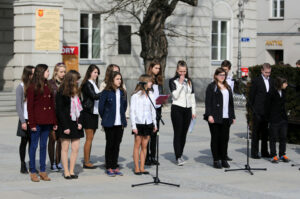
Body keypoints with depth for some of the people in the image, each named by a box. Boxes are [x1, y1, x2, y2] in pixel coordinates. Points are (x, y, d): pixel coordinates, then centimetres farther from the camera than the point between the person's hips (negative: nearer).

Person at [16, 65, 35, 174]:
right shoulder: (21, 87, -6)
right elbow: (18, 106, -7)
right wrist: (23, 121, -12)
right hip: (25, 120, -3)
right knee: (24, 142, 5)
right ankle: (23, 166, 13)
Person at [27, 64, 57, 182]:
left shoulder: (48, 86, 12)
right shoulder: (32, 87, -7)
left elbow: (52, 104, 12)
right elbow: (30, 106, -9)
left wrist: (54, 121, 7)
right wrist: (32, 123, -13)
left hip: (47, 121, 6)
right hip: (37, 121, -6)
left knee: (43, 145, 10)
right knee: (34, 145, 2)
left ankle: (43, 171, 15)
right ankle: (33, 171, 7)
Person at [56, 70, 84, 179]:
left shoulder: (77, 92, 10)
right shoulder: (61, 93, -9)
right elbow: (59, 110, -10)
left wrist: (80, 122, 2)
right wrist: (65, 127, -13)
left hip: (75, 124, 6)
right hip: (66, 124, -6)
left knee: (75, 148, 4)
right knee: (65, 148, 3)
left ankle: (72, 171, 12)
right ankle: (66, 172, 7)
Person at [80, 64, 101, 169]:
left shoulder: (94, 84, 16)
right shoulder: (87, 84, -10)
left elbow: (97, 97, 12)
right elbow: (94, 96, -21)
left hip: (94, 113, 8)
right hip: (88, 113, -8)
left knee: (90, 138, 9)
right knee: (89, 138, -6)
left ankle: (87, 160, 12)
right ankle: (86, 162, -2)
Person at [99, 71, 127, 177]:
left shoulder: (122, 92, 8)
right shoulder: (106, 92, -7)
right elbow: (101, 106, -3)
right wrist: (105, 118, 4)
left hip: (120, 123, 4)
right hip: (109, 124, -4)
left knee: (117, 144, 8)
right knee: (110, 144, 2)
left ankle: (115, 166, 15)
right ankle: (109, 168, 8)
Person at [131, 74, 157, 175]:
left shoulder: (151, 95, 8)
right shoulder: (136, 95, -7)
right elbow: (132, 111, -7)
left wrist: (155, 124, 13)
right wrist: (133, 126, -11)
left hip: (148, 123, 5)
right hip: (139, 123, -5)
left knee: (144, 146, 6)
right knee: (137, 145, 2)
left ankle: (142, 168, 11)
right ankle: (136, 168, 7)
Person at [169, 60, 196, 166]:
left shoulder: (189, 81, 12)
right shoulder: (173, 81, -2)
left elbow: (192, 97, 16)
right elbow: (175, 95, -13)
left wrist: (193, 111, 12)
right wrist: (180, 83, -16)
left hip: (187, 109, 5)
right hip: (177, 109, -5)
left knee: (184, 133, 7)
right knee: (178, 133, -8)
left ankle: (180, 155, 18)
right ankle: (178, 157, -11)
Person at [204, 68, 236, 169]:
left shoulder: (228, 87, 18)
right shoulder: (211, 87, -1)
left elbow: (231, 102, 20)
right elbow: (208, 102, -7)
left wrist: (232, 116, 15)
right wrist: (209, 115, -16)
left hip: (226, 118, 5)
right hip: (215, 118, -5)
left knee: (225, 138, 5)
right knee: (215, 138, 1)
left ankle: (224, 159, 13)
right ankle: (216, 160, 6)